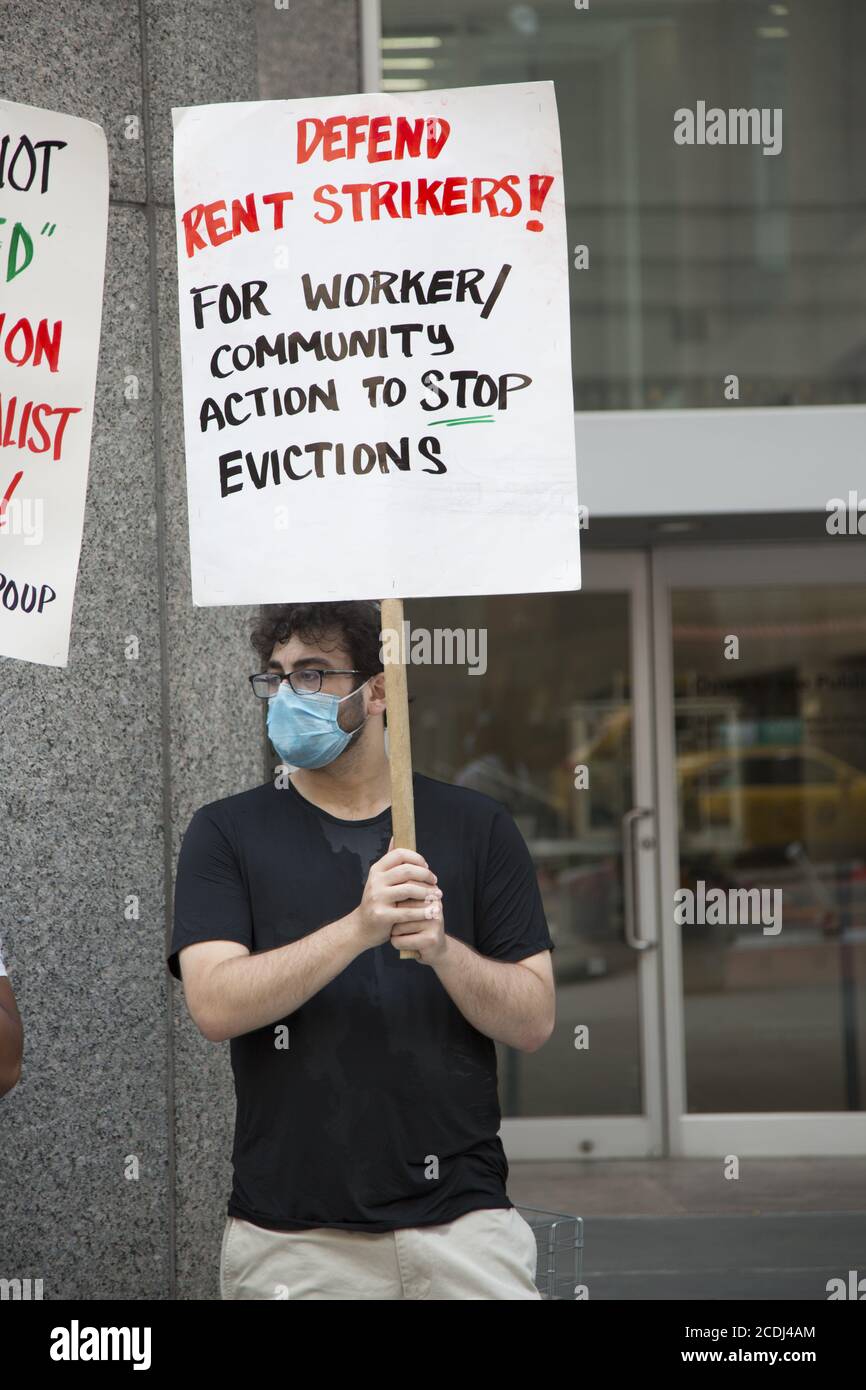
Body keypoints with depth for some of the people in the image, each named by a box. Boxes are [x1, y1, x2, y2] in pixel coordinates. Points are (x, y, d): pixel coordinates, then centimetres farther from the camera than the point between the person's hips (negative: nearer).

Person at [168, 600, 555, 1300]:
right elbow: (215, 1005, -11)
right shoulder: (227, 834, 4)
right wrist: (359, 929, -23)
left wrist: (441, 949, -17)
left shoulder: (476, 826, 7)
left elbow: (533, 1020, 2)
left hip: (461, 1217, 1)